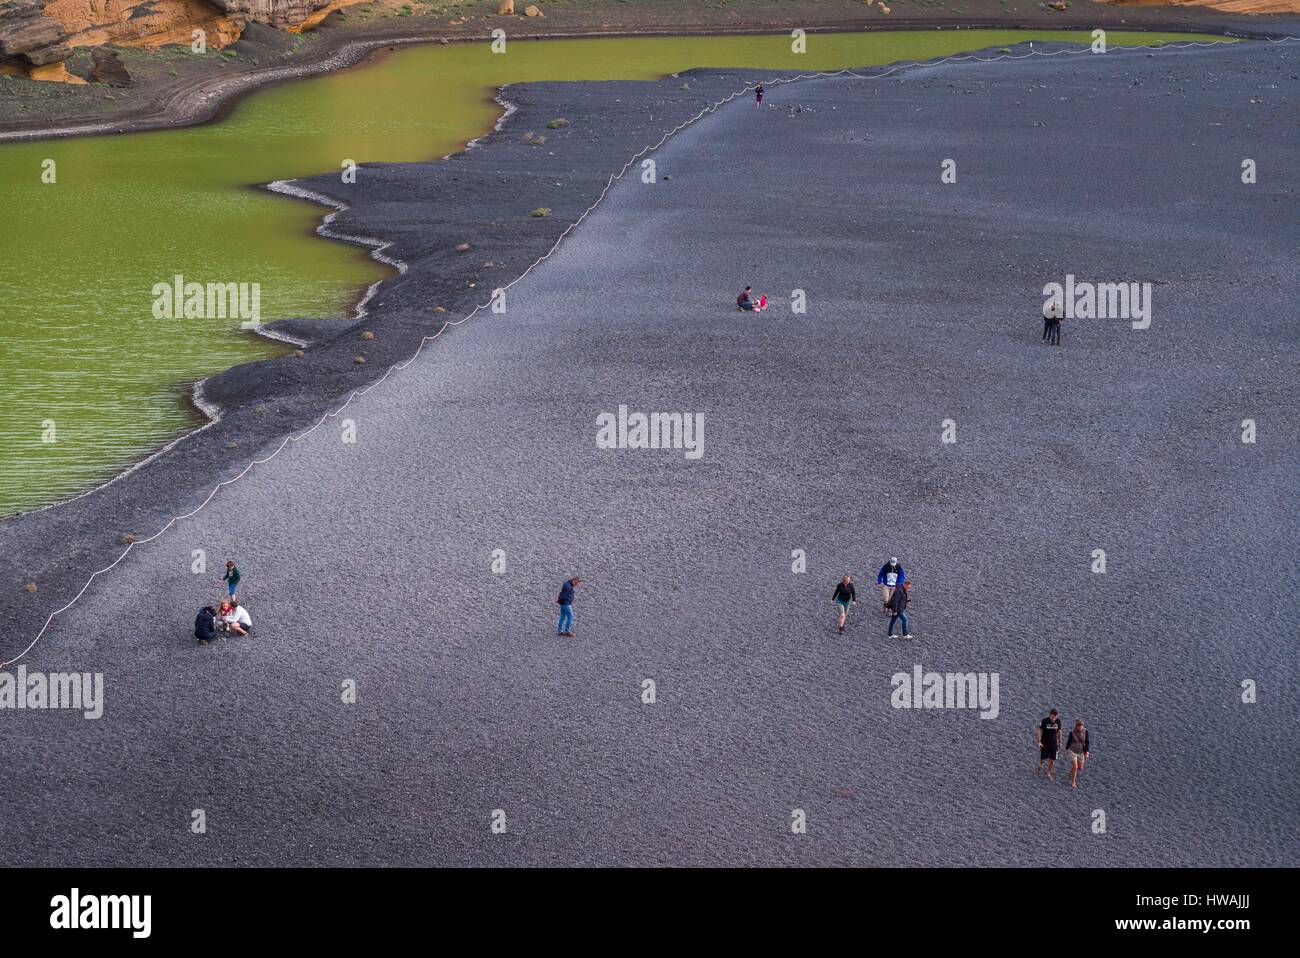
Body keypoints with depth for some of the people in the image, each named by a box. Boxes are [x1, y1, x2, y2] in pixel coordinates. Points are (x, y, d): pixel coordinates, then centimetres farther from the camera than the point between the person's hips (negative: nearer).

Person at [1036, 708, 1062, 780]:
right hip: (1044, 743, -2)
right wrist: (1039, 742, -15)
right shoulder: (1044, 721, -17)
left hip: (1054, 743, 2)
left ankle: (1049, 773, 23)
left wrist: (1060, 742, 12)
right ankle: (1040, 766, 41)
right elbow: (1040, 731, -9)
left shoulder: (1058, 721, -8)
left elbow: (1059, 731, 7)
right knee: (1042, 758, 5)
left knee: (1052, 760, 2)